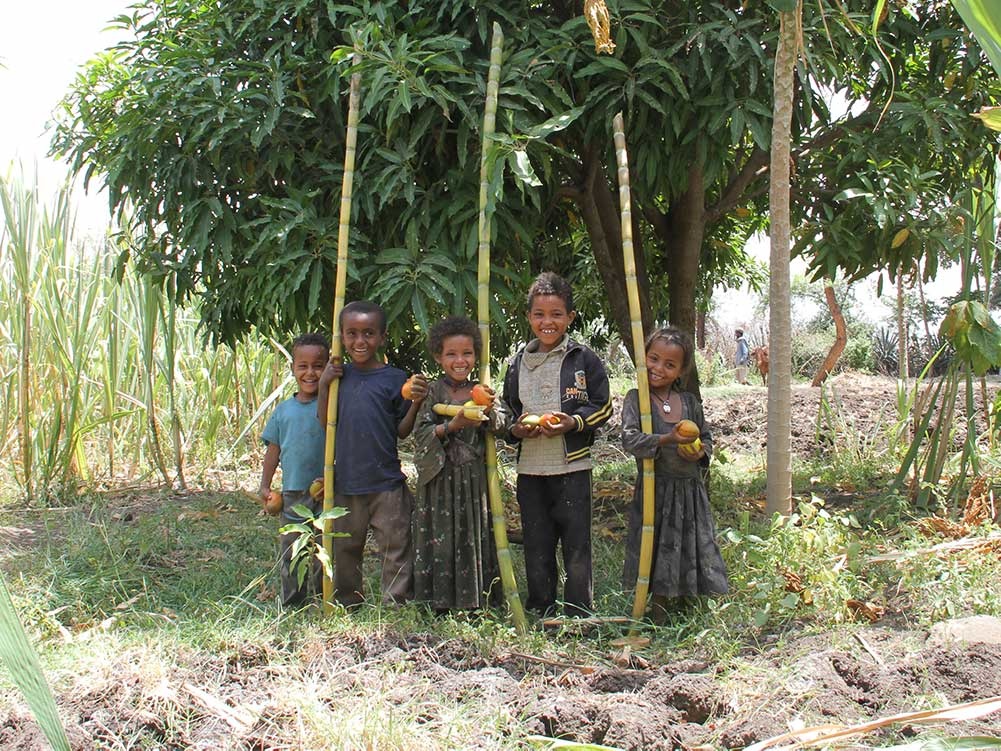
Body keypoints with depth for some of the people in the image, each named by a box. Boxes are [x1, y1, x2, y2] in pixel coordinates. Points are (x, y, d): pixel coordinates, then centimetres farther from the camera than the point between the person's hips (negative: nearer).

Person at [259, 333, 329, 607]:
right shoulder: (284, 410, 9)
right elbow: (273, 449, 12)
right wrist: (265, 485, 8)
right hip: (292, 493, 3)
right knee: (290, 552, 8)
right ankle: (291, 605, 18)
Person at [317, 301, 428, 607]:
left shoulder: (394, 379, -4)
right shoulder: (339, 375, 5)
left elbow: (402, 431, -1)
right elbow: (325, 423, 2)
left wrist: (416, 403, -17)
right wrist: (323, 385, -7)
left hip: (386, 481, -3)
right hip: (345, 479, 3)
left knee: (395, 547, 2)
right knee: (345, 548, 15)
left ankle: (396, 604, 13)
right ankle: (347, 603, 30)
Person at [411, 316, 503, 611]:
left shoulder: (481, 391, 7)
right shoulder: (433, 392, -2)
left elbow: (501, 426, -2)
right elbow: (421, 434, -9)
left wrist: (489, 411, -20)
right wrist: (453, 425, -20)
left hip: (474, 477, 3)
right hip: (440, 476, -3)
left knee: (476, 535, 7)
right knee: (441, 539, 0)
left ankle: (475, 601, 16)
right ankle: (440, 603, 9)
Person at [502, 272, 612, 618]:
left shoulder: (583, 359, -1)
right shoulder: (518, 364, 9)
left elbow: (603, 407, -1)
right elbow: (507, 412, 16)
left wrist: (573, 423, -17)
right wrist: (517, 428, -6)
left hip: (572, 468, -3)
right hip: (530, 469, 4)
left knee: (577, 546, 2)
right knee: (536, 548, 11)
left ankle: (578, 617, 12)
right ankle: (540, 614, 23)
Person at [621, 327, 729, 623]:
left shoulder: (689, 401, 7)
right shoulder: (636, 399, -5)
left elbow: (706, 437, 17)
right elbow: (629, 439, -17)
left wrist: (701, 452, -6)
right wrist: (666, 440, -29)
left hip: (690, 489, 4)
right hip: (654, 489, -3)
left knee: (693, 550, 8)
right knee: (659, 554, 4)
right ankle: (659, 619, 19)